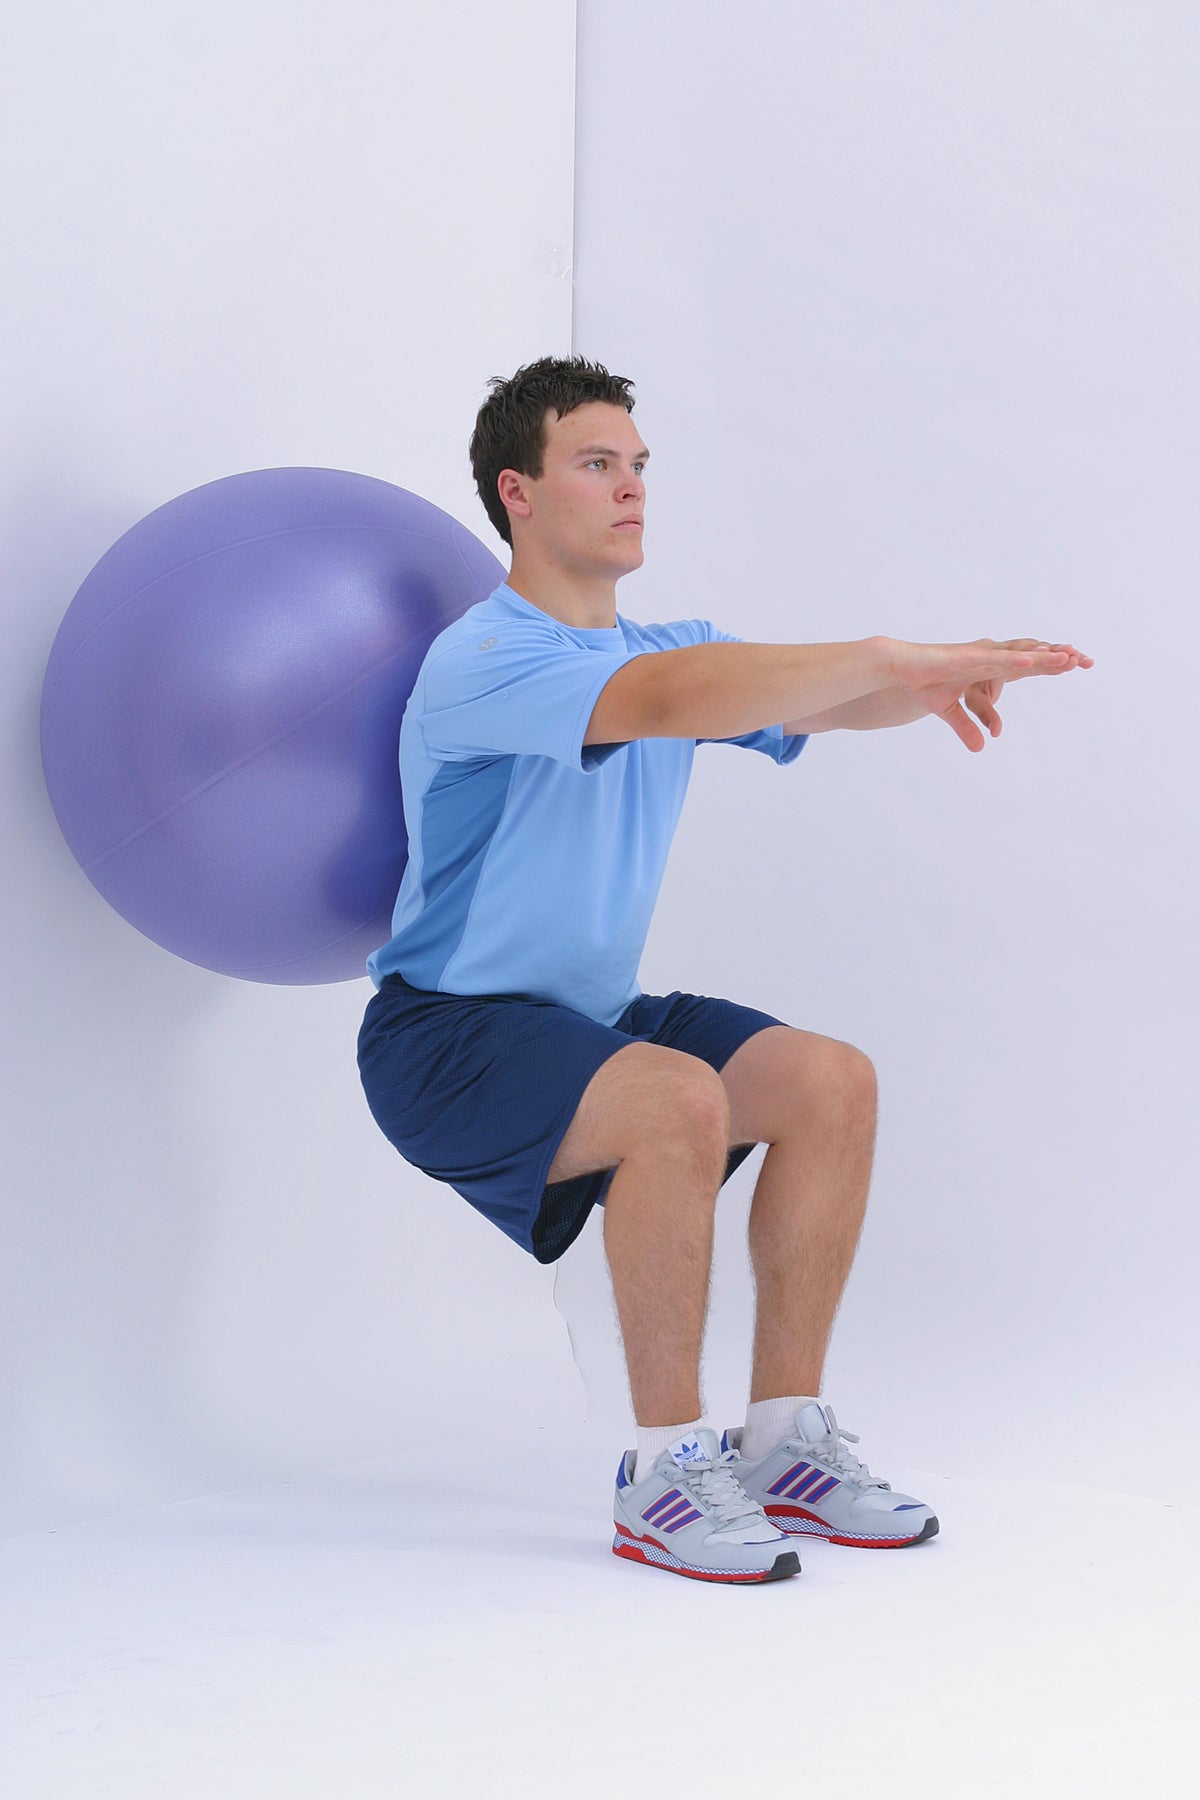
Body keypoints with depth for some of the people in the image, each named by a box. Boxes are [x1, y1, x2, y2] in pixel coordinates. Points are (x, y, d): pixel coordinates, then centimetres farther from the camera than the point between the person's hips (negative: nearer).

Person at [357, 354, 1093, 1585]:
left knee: (831, 1082, -9)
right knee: (680, 1100, -33)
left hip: (588, 1017, 8)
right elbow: (662, 701, -37)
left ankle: (783, 1442, -1)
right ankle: (665, 1475, -22)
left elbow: (816, 701, -4)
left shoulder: (668, 648, 9)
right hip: (448, 1035, -8)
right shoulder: (483, 663, -19)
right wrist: (882, 659, -41)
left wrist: (938, 676, -27)